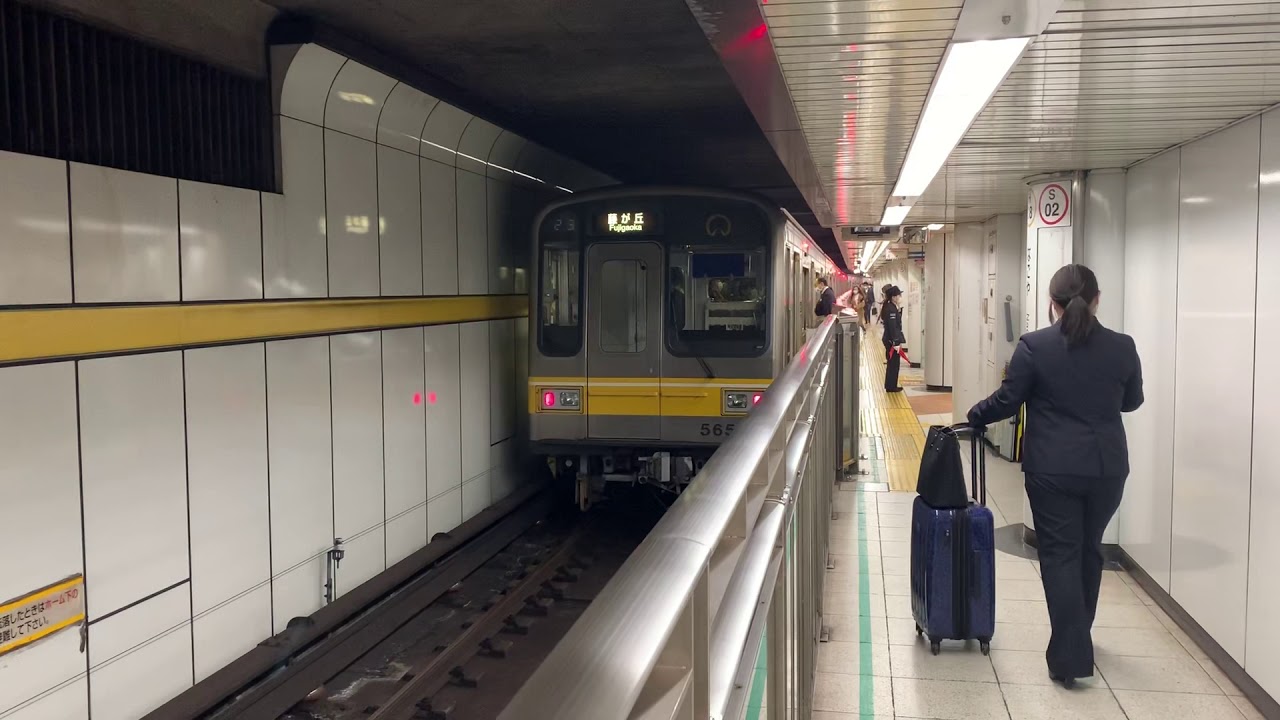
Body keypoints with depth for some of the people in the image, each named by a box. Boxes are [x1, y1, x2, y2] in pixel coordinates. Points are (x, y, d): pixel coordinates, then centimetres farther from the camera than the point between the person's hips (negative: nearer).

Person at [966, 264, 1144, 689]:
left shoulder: (1034, 346, -10)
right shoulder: (1122, 347, -1)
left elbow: (1007, 402, -5)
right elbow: (1132, 401, 14)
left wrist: (974, 417, 13)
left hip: (1052, 469, -3)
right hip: (1107, 467, 3)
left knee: (1060, 555, 2)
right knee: (1089, 550, 19)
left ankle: (1070, 658, -1)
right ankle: (1077, 639, 35)